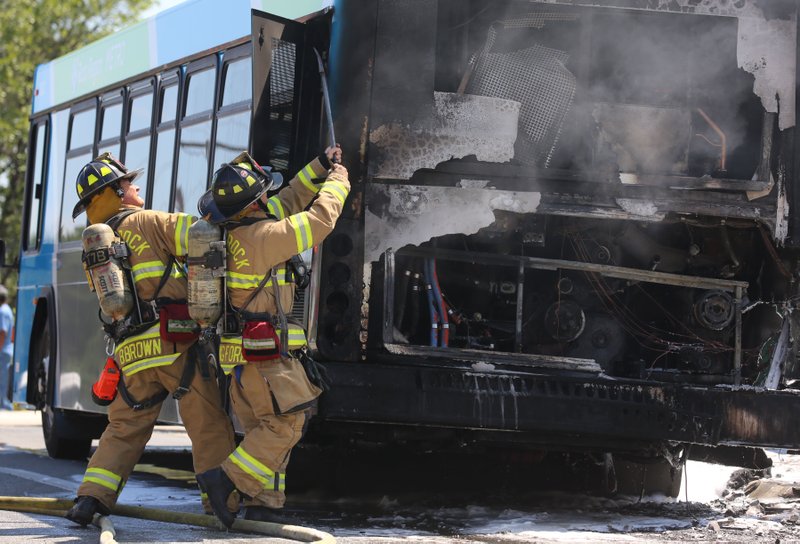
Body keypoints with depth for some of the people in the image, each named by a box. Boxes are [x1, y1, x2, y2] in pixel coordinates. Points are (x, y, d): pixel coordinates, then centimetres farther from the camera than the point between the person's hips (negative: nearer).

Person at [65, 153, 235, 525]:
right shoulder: (149, 223, -1)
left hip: (132, 354, 6)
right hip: (175, 344, -6)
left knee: (124, 429, 14)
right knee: (210, 425, 1)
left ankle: (91, 498, 2)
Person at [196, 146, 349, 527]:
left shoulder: (232, 232, 8)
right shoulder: (261, 237, -19)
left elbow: (287, 203, 21)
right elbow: (320, 220, -12)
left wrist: (319, 168, 19)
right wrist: (338, 180, 4)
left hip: (245, 353, 10)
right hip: (266, 353, -10)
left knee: (264, 429, 12)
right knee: (286, 424, -5)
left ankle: (262, 503, 10)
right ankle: (226, 479, -9)